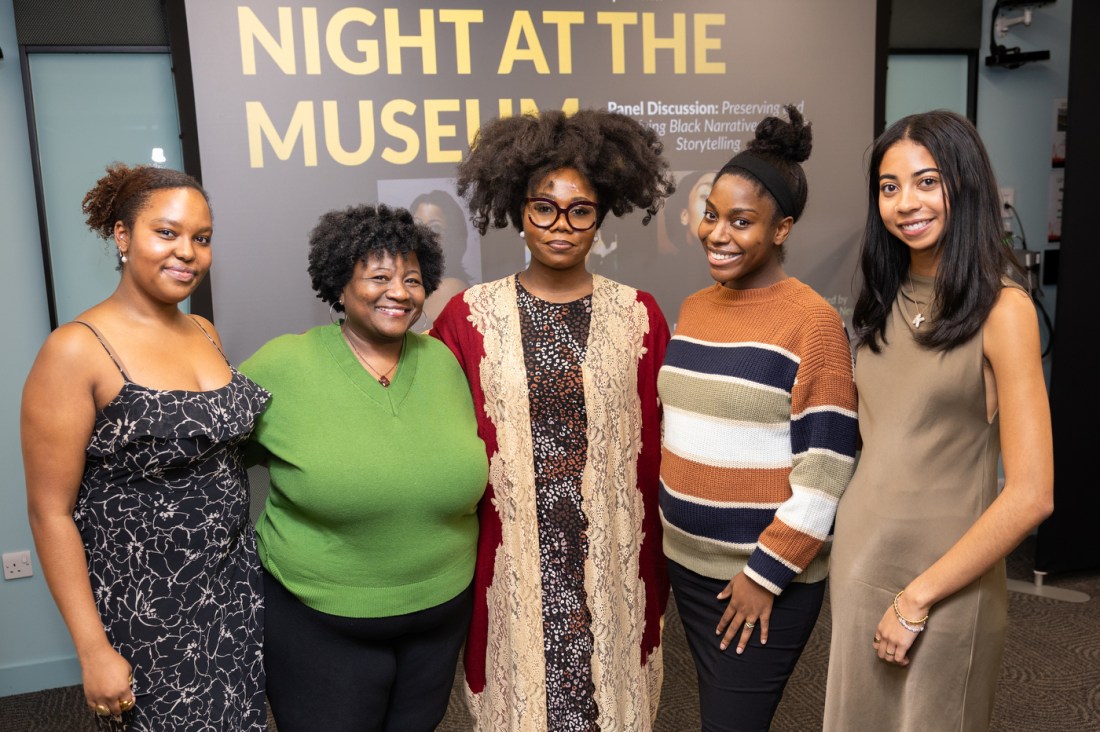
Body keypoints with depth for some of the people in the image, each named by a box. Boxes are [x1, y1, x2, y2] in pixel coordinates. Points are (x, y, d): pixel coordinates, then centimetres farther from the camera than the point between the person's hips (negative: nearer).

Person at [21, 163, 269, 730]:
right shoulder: (76, 351, -15)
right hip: (143, 614, -6)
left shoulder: (205, 333, 4)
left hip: (234, 592, 6)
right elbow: (50, 511, -14)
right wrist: (93, 651, -14)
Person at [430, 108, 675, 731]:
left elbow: (655, 448, 2)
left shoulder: (637, 314, -1)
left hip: (611, 560, 1)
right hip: (512, 563, 0)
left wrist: (660, 563, 4)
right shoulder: (470, 316, -3)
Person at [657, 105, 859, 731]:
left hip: (765, 575, -6)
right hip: (688, 561, 6)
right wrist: (670, 533, 14)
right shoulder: (694, 308, 5)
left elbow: (825, 466, -17)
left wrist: (767, 573, -15)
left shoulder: (813, 321, -16)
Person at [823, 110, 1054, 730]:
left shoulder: (1002, 309, -13)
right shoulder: (886, 301, 5)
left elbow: (1030, 495, -16)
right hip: (859, 556, 6)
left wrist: (917, 597, -13)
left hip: (945, 578, -5)